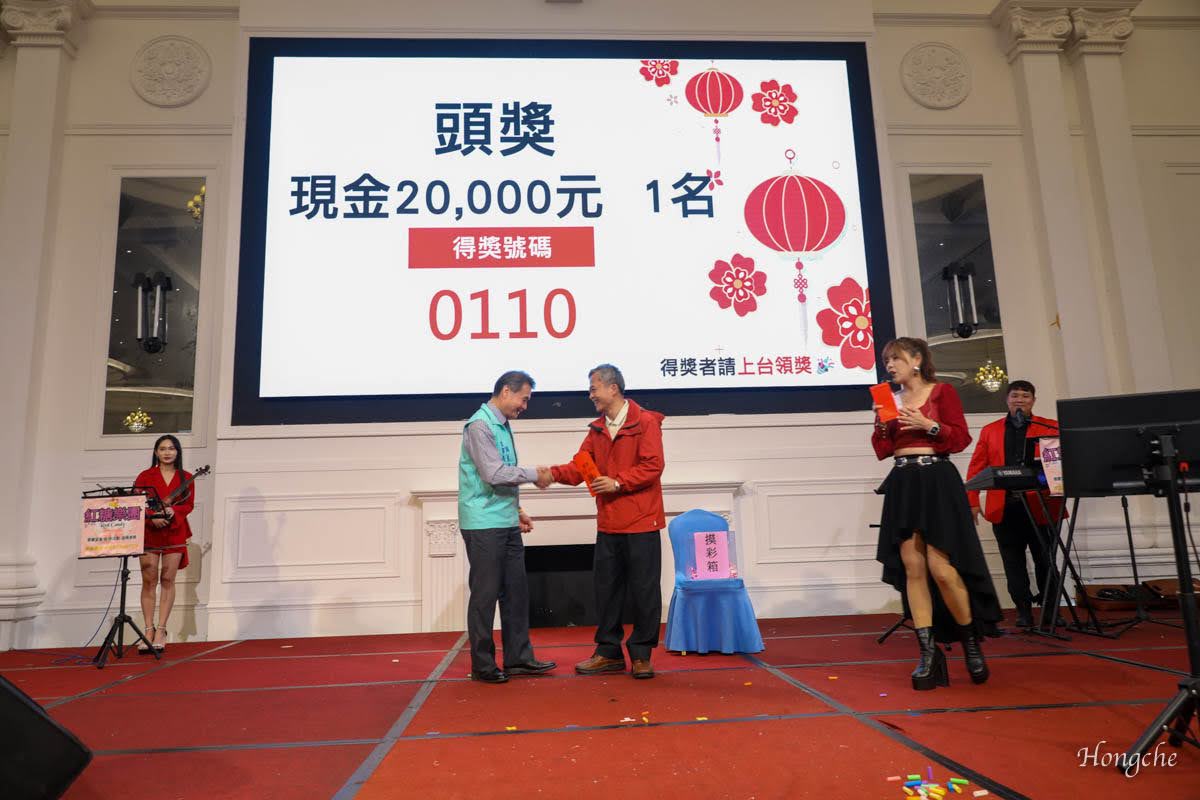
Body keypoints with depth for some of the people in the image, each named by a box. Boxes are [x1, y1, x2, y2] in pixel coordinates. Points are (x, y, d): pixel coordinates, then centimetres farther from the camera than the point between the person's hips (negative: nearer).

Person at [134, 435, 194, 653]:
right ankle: (149, 630, 2)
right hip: (149, 531, 0)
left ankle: (161, 630, 1)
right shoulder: (145, 476, 9)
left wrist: (172, 511, -17)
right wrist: (152, 518, -16)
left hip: (175, 532, 0)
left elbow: (189, 504, 3)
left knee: (167, 580, -1)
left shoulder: (186, 478, 10)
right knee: (149, 580, -2)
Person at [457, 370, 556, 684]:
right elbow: (494, 474, -21)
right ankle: (482, 665, 12)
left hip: (506, 523, 9)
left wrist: (516, 510, 17)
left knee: (516, 591, 12)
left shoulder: (502, 425, 15)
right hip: (484, 525, -9)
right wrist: (534, 474, -11)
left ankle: (518, 658, 22)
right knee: (485, 594, 0)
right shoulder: (480, 425, -14)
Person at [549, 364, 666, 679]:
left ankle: (641, 654, 16)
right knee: (606, 588, 11)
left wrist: (618, 482, -20)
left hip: (641, 523, -6)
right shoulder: (597, 429, 13)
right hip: (608, 524, 6)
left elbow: (653, 466, -14)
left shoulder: (646, 422, -6)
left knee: (644, 589, 3)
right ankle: (609, 652, 23)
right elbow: (580, 467, 7)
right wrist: (553, 472, -11)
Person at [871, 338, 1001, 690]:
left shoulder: (942, 392, 2)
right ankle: (929, 652, 5)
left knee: (941, 567, -10)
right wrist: (882, 424, -5)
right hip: (902, 485, 5)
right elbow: (882, 451, 11)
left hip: (937, 481, -4)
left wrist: (928, 425, -15)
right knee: (913, 569, -1)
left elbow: (961, 439, -3)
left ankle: (971, 641, 14)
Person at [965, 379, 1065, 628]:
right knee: (1013, 562, 4)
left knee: (1045, 558, 4)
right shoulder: (989, 430, 13)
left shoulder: (1051, 428, 10)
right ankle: (1023, 611, 12)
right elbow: (976, 467, 8)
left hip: (1041, 505, -1)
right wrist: (972, 502, 1)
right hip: (1004, 507, 1)